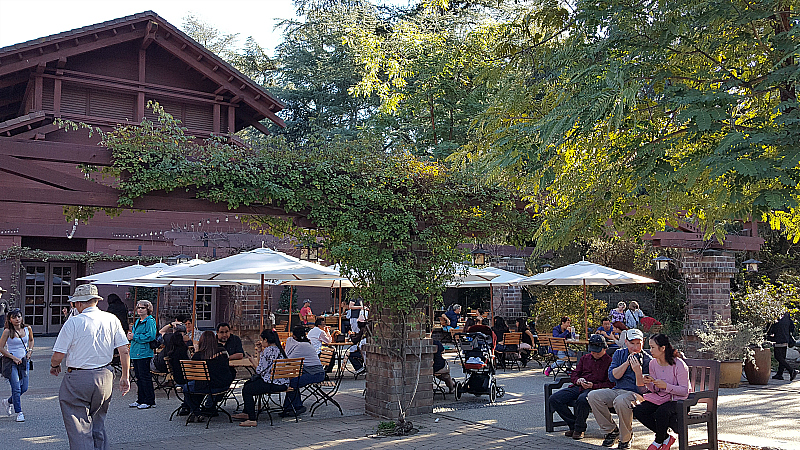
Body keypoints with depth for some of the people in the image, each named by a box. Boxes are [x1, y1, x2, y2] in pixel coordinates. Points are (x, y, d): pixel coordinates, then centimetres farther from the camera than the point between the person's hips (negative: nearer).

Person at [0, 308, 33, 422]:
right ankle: (19, 413, -2)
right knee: (16, 388, -10)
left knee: (24, 388, 7)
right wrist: (14, 358, -13)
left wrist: (30, 351, 6)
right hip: (11, 361, -5)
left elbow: (31, 340, 22)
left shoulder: (27, 329, 2)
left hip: (24, 361, 5)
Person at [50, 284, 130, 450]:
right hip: (104, 377, 5)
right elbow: (124, 350, 2)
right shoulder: (112, 320, 2)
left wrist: (54, 366, 14)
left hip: (77, 379, -5)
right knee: (98, 424, 19)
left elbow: (58, 356, -9)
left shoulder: (73, 323, -10)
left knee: (79, 429, 1)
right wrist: (125, 377, 11)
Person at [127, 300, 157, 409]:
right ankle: (140, 400, 20)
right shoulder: (137, 321, 18)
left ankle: (149, 401, -1)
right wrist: (130, 335, 3)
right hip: (135, 353, 9)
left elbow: (150, 336, -19)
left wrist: (134, 337, -15)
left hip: (144, 354, -9)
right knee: (139, 378, 13)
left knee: (145, 377, -7)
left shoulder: (150, 321, -9)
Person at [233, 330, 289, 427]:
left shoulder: (268, 350, -16)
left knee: (246, 390, -5)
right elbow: (264, 365, 22)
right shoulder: (279, 349, 14)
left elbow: (260, 371, -14)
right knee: (247, 383, 23)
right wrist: (259, 350, 17)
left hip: (273, 384, -11)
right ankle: (246, 413, 33)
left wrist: (253, 361, 3)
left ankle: (252, 419, -6)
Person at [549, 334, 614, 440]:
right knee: (554, 399, -16)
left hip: (595, 389, -6)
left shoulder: (609, 361, 5)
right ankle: (573, 425, -5)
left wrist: (593, 385, -15)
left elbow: (611, 383, -3)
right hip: (578, 387, 6)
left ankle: (579, 429, -19)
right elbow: (573, 374, 25)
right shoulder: (585, 358, 24)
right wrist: (578, 380, 1)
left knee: (582, 400, -42)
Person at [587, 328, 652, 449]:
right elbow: (612, 377, -1)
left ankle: (626, 438, -14)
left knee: (620, 401, -38)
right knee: (593, 396, -18)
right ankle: (611, 430, -3)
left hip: (635, 393, -5)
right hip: (617, 390, 5)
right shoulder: (619, 354, 11)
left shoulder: (647, 359, -2)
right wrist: (627, 363, -10)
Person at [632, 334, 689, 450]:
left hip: (676, 400, -6)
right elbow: (654, 390, 7)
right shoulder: (653, 363, 3)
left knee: (661, 412, -37)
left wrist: (666, 386, -27)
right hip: (659, 399, 6)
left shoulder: (678, 365, -15)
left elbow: (684, 391, -15)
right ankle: (666, 437, -5)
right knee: (638, 410, -19)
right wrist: (648, 383, -16)